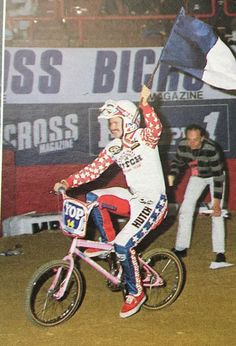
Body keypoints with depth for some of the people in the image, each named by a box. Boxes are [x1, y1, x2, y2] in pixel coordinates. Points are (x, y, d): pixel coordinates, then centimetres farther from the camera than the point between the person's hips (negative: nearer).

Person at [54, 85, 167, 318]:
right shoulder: (114, 148, 6)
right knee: (93, 198, -7)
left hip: (153, 202, -7)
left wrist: (145, 105, -50)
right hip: (133, 198, 7)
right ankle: (108, 242, 8)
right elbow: (94, 169, 3)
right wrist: (68, 182, -10)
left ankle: (135, 293, 3)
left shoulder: (143, 138, -12)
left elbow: (155, 129, -35)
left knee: (123, 245, -16)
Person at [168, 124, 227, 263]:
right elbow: (178, 162, -2)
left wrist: (216, 202, -31)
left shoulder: (211, 149, -38)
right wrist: (172, 175, -22)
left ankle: (220, 252, -6)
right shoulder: (182, 145, -25)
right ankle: (181, 248, 8)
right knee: (185, 210, -1)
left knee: (216, 213, -14)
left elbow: (218, 176, -32)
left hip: (215, 176, -4)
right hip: (197, 176, 4)